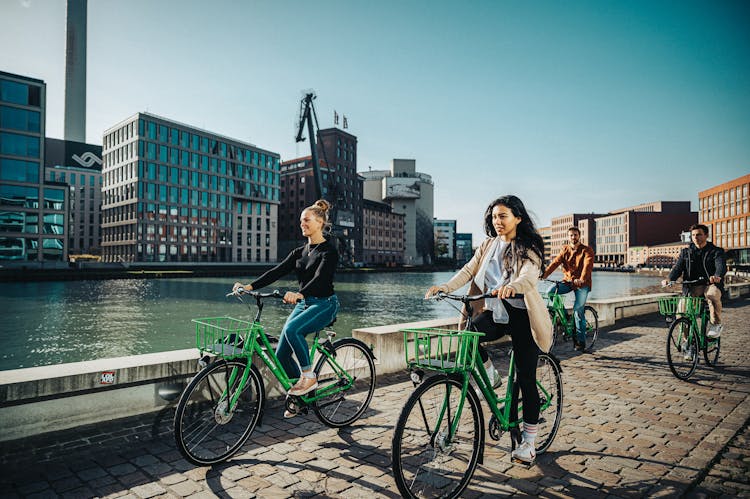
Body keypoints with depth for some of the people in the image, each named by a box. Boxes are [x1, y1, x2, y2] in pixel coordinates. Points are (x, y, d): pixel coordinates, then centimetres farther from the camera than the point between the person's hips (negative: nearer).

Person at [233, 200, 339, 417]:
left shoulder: (329, 250, -10)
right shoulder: (299, 252, 12)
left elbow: (320, 278, -26)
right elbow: (277, 271, 1)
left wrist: (299, 294, -45)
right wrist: (250, 286, -12)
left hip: (324, 304, -7)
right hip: (303, 304, 7)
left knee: (292, 329, -34)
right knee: (281, 356, -1)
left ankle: (309, 376, -15)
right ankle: (300, 396, 20)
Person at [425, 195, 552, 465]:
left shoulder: (529, 248, -5)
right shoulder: (488, 245, 10)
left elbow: (529, 276, -25)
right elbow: (468, 271, 0)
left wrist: (511, 286, -48)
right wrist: (444, 287, -18)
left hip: (521, 314, -4)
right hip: (494, 312, 4)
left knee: (526, 378, 0)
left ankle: (528, 442, 16)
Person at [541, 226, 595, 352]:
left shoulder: (587, 250, -3)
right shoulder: (565, 250, 8)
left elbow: (587, 265, -21)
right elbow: (555, 262, -7)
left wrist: (582, 279, -40)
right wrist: (544, 274, -25)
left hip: (582, 284, -4)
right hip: (567, 281, 4)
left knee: (578, 309, -15)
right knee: (550, 291, -21)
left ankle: (581, 341, -2)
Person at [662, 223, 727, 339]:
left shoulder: (716, 251, 8)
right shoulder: (685, 252, 15)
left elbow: (721, 266, -12)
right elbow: (677, 267, 1)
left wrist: (717, 276, -37)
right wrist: (670, 279, -22)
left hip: (711, 284, -2)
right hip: (692, 287, 2)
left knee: (713, 295, -38)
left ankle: (716, 325, -19)